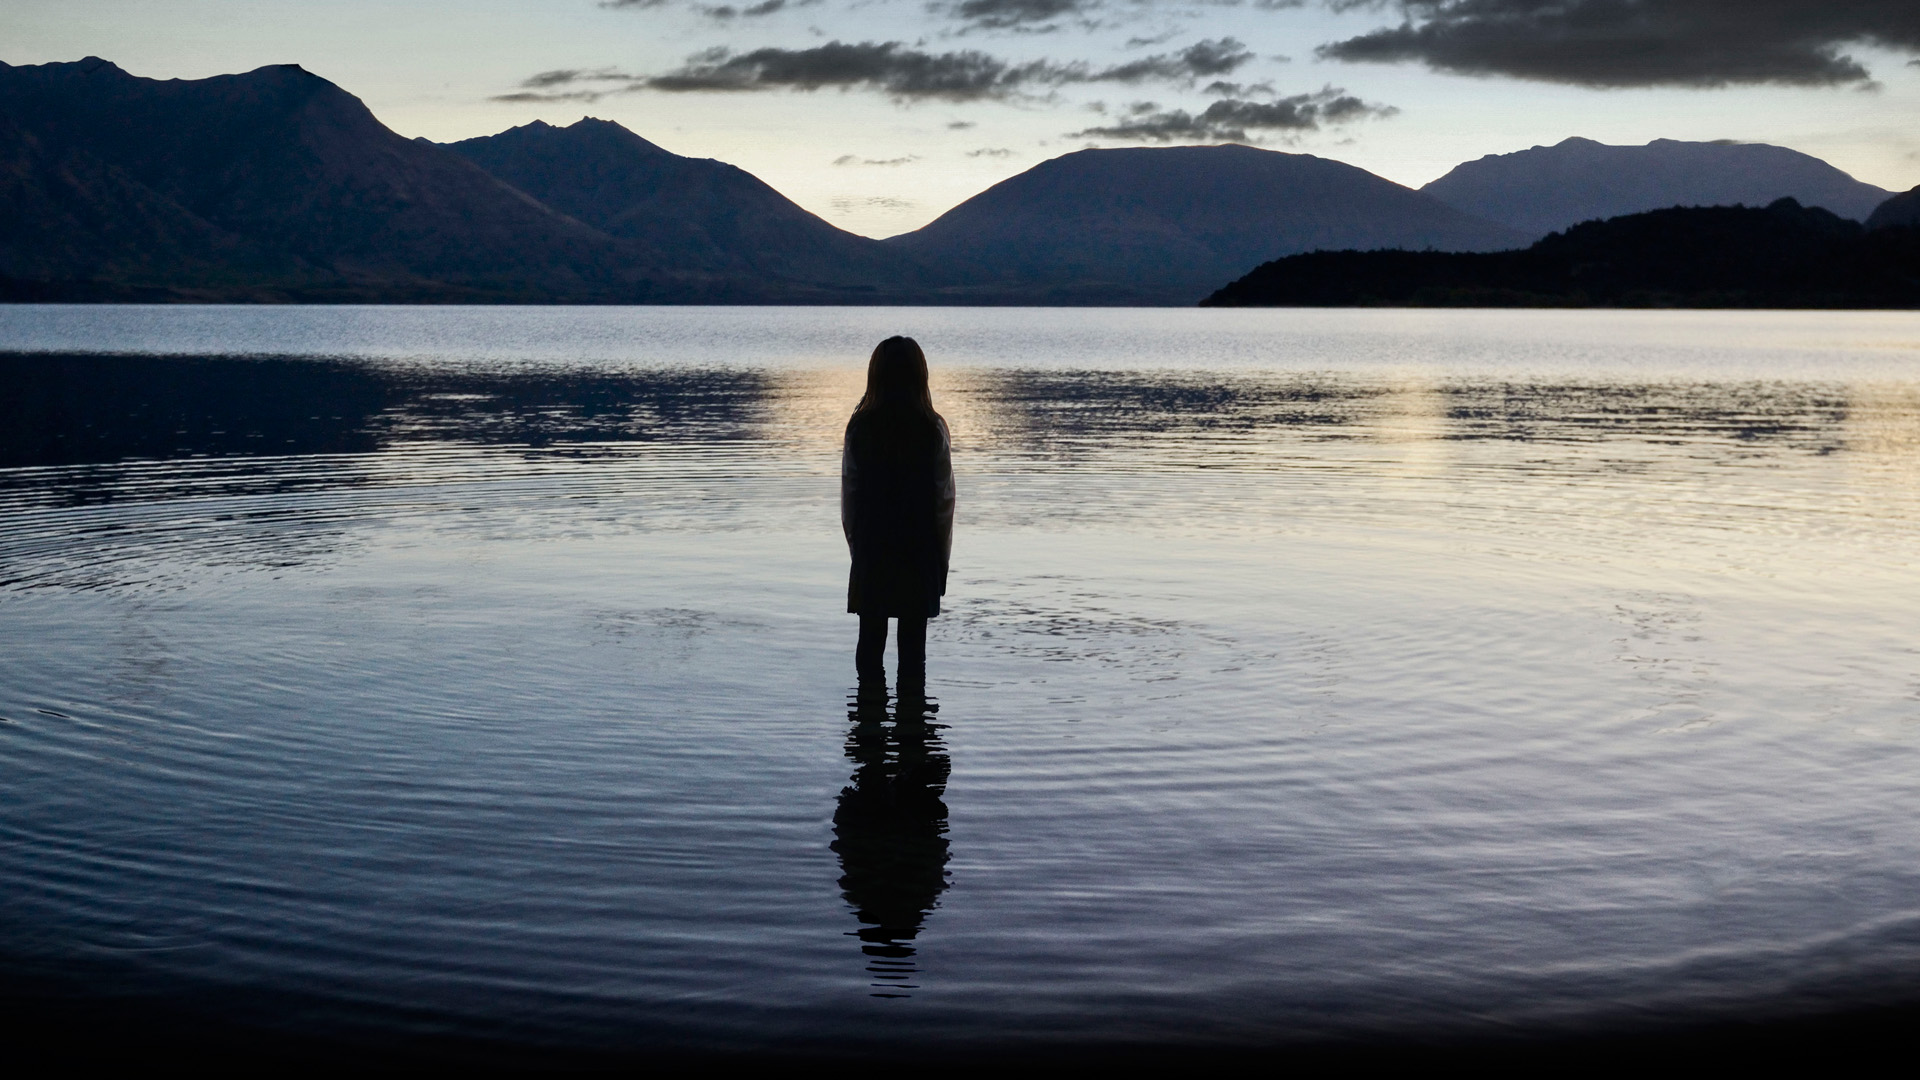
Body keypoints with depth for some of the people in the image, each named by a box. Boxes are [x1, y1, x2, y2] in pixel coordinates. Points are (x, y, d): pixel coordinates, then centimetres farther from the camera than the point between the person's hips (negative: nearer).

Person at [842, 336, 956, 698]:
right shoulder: (932, 430, -9)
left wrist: (857, 548, 10)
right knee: (913, 647, 4)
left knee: (870, 642, 9)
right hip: (919, 555, -1)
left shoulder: (860, 427, -5)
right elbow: (944, 499, -6)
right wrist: (941, 558, 5)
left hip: (871, 553, 1)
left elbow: (849, 495, -1)